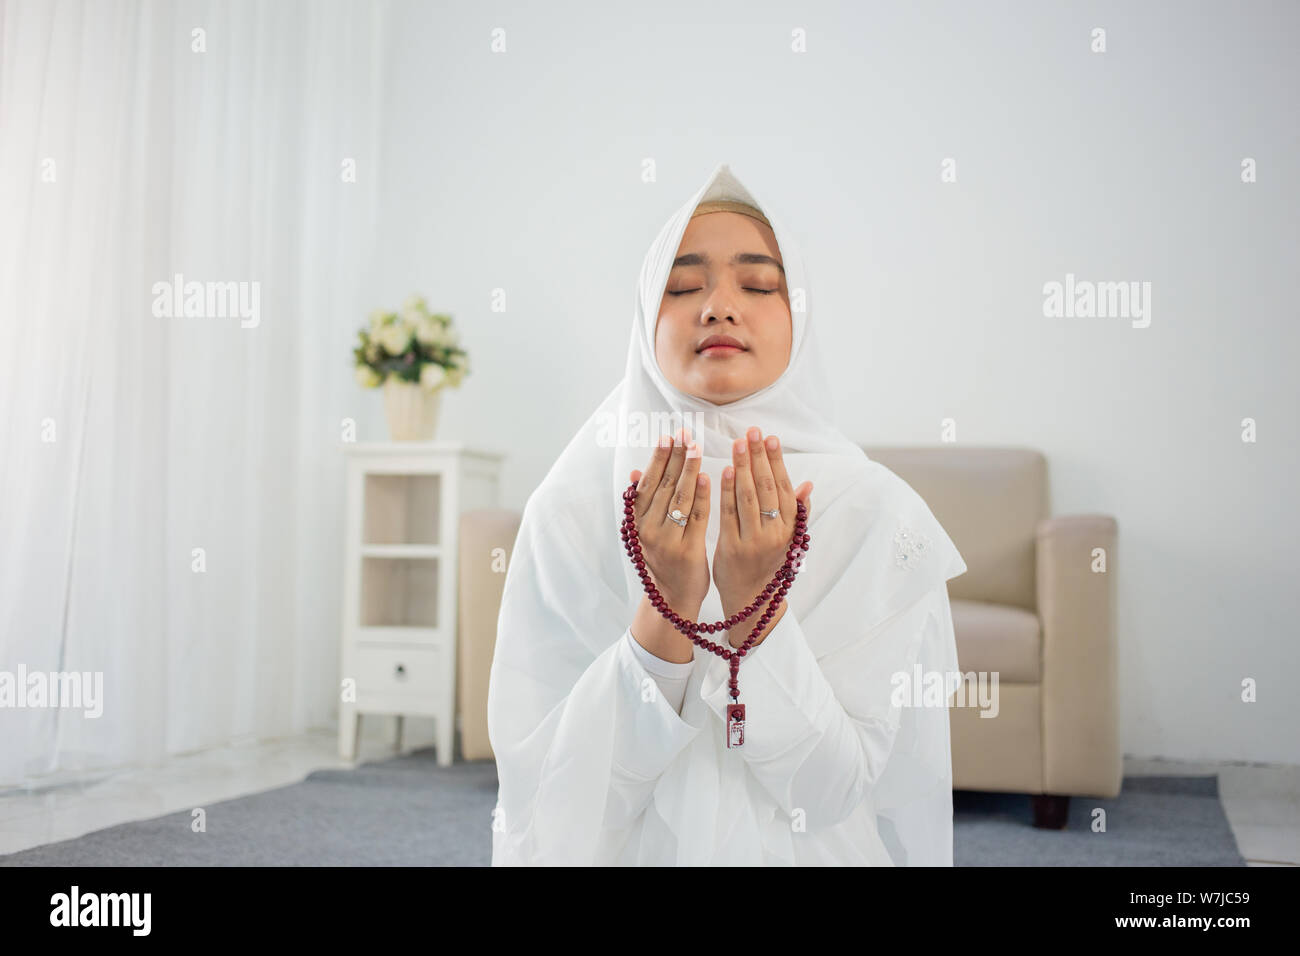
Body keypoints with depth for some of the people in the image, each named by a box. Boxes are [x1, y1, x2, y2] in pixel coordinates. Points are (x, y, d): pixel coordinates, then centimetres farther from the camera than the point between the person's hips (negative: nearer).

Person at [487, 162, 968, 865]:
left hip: (815, 852, 0)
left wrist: (756, 605, -27)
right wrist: (665, 611, -27)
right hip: (632, 852, 0)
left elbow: (836, 790, -15)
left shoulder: (876, 511, -14)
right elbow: (543, 795, -16)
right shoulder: (568, 509, -13)